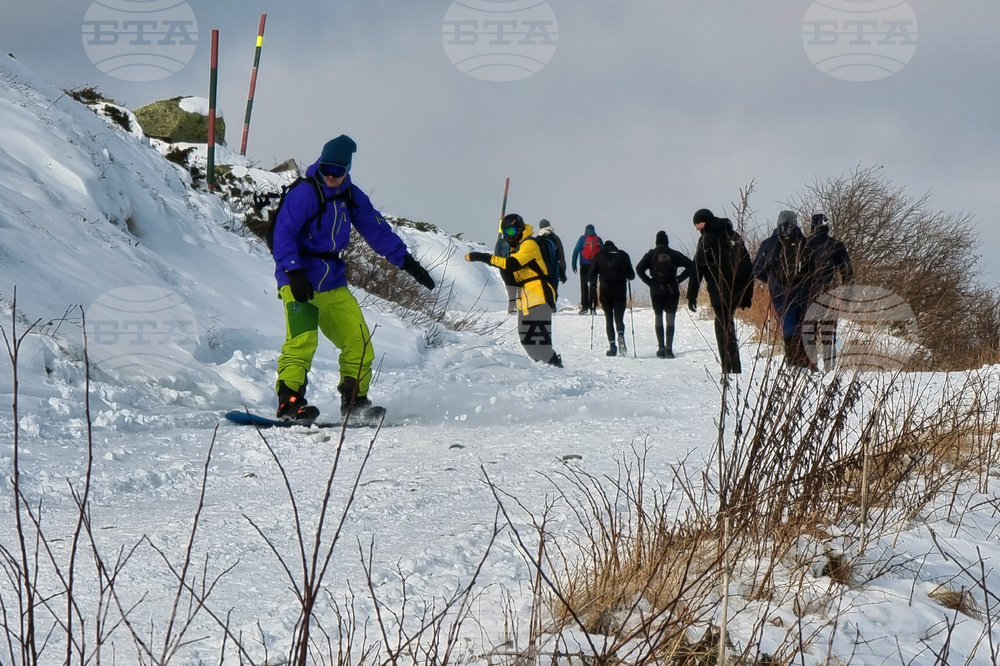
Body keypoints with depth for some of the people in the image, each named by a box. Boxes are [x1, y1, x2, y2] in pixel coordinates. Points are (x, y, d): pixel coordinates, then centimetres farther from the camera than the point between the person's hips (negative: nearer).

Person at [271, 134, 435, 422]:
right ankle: (289, 403, -26)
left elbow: (377, 229, 17)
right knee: (302, 340, -24)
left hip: (332, 283, 7)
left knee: (360, 344, 4)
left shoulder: (351, 196, 9)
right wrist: (293, 272, -30)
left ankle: (354, 402, 17)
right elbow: (283, 232, -19)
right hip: (299, 282, -7)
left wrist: (406, 261, 15)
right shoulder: (304, 193, -12)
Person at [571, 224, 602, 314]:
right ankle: (593, 308, 1)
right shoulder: (598, 240, 8)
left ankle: (584, 306, -7)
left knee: (584, 285, 2)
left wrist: (573, 264, -1)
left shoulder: (582, 239, 3)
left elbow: (576, 251, -2)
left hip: (584, 266, -2)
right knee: (593, 286, 6)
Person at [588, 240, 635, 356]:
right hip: (620, 292, 0)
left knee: (609, 319, 8)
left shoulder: (598, 256, 6)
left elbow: (591, 275, 0)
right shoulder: (623, 255, 7)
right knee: (619, 319, 3)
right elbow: (631, 275, 6)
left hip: (605, 291, 0)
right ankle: (621, 337, -27)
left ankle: (612, 345, -4)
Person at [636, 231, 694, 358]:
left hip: (656, 291, 0)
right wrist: (678, 279, 2)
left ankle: (661, 348, 2)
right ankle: (669, 348, -11)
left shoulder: (651, 254, 3)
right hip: (672, 290, 0)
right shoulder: (674, 254, 5)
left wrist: (650, 282, -2)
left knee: (658, 318, 9)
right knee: (670, 319, 1)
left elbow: (639, 269, -9)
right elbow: (691, 266, -1)